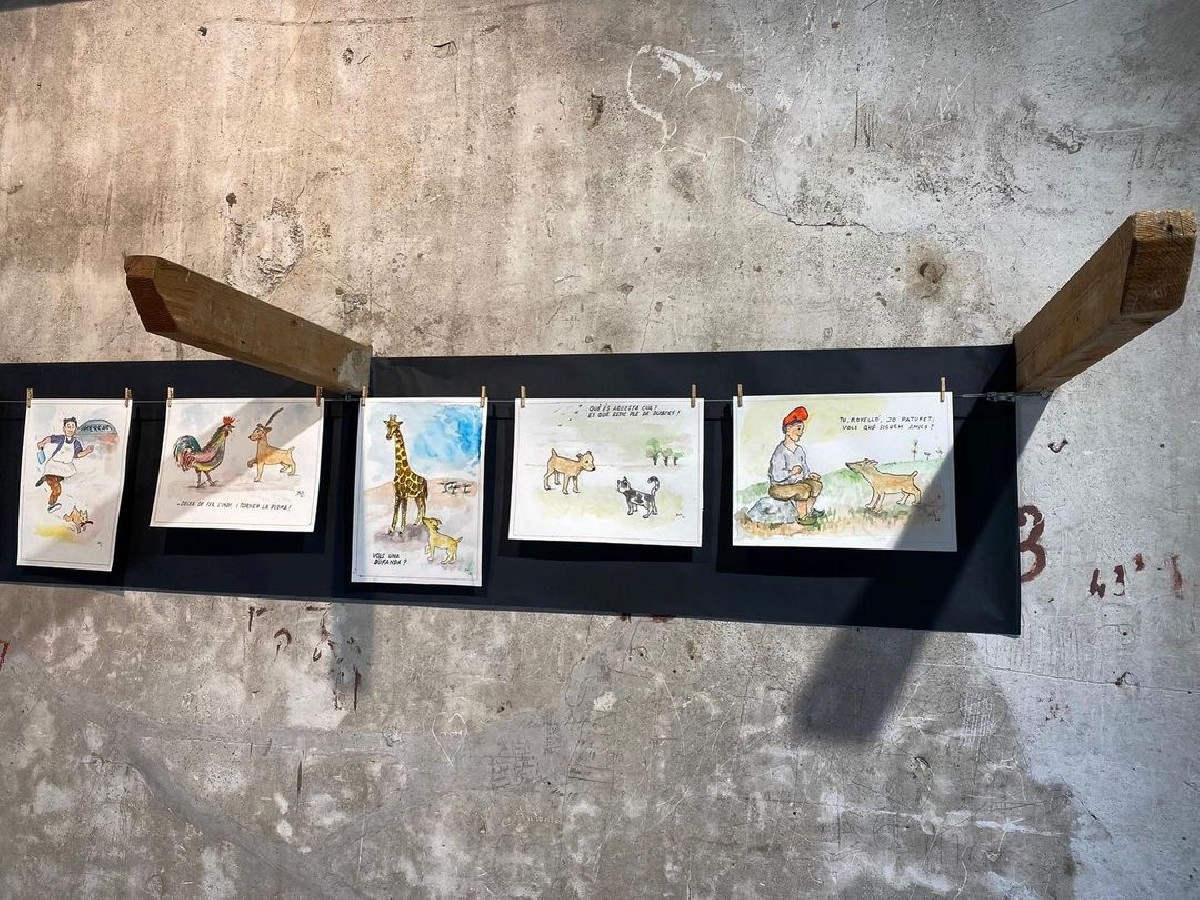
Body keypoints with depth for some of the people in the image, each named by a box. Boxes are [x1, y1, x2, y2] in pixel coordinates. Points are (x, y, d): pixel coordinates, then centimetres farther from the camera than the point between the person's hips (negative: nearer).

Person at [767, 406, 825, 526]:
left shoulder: (799, 450, 6)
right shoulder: (780, 452, -21)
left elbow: (805, 468, 15)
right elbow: (777, 476, -27)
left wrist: (809, 474, -5)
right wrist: (791, 472, -33)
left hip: (796, 482, 9)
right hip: (779, 487, -9)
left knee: (817, 484, 1)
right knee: (804, 489, -28)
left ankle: (809, 510, 13)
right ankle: (801, 517, -15)